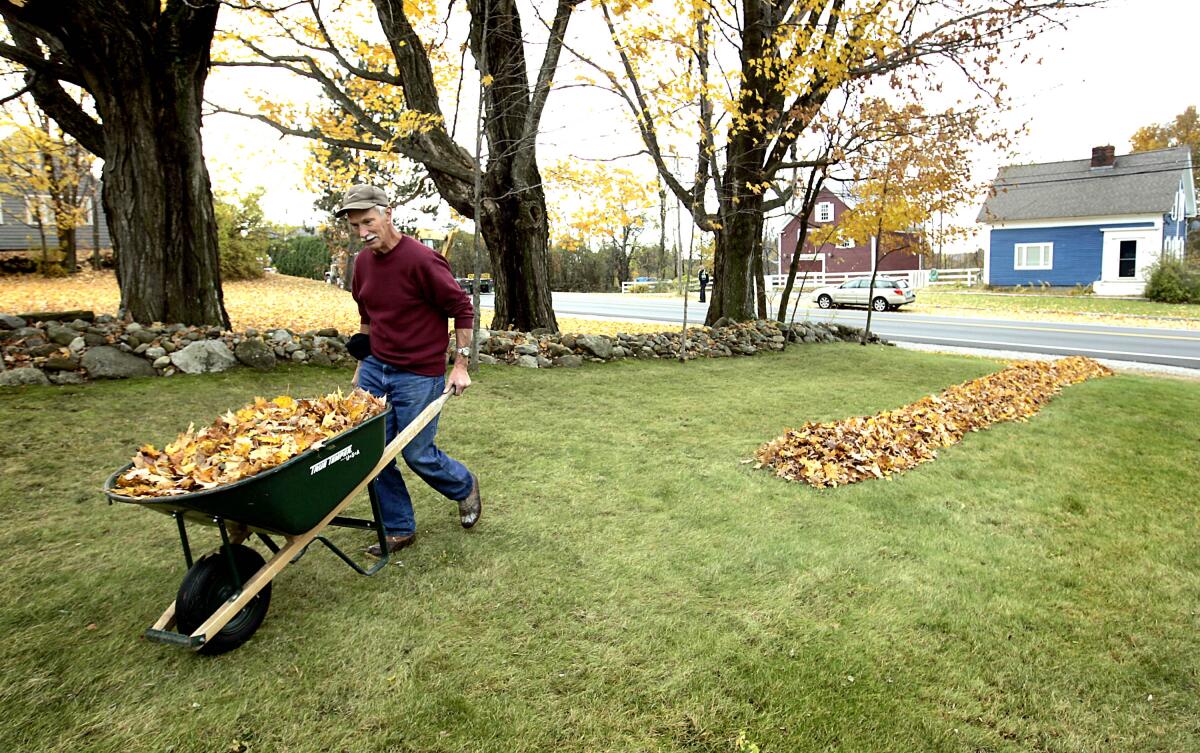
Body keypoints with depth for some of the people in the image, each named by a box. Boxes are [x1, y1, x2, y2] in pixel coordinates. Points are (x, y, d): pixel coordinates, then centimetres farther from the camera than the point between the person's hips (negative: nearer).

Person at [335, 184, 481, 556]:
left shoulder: (421, 259, -17)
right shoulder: (363, 263, 6)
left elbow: (463, 309, -13)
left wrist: (460, 365, -11)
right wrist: (363, 363, 23)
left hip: (419, 375, -7)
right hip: (375, 368, 7)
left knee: (417, 454, 2)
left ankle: (465, 487, 33)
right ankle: (399, 529, 22)